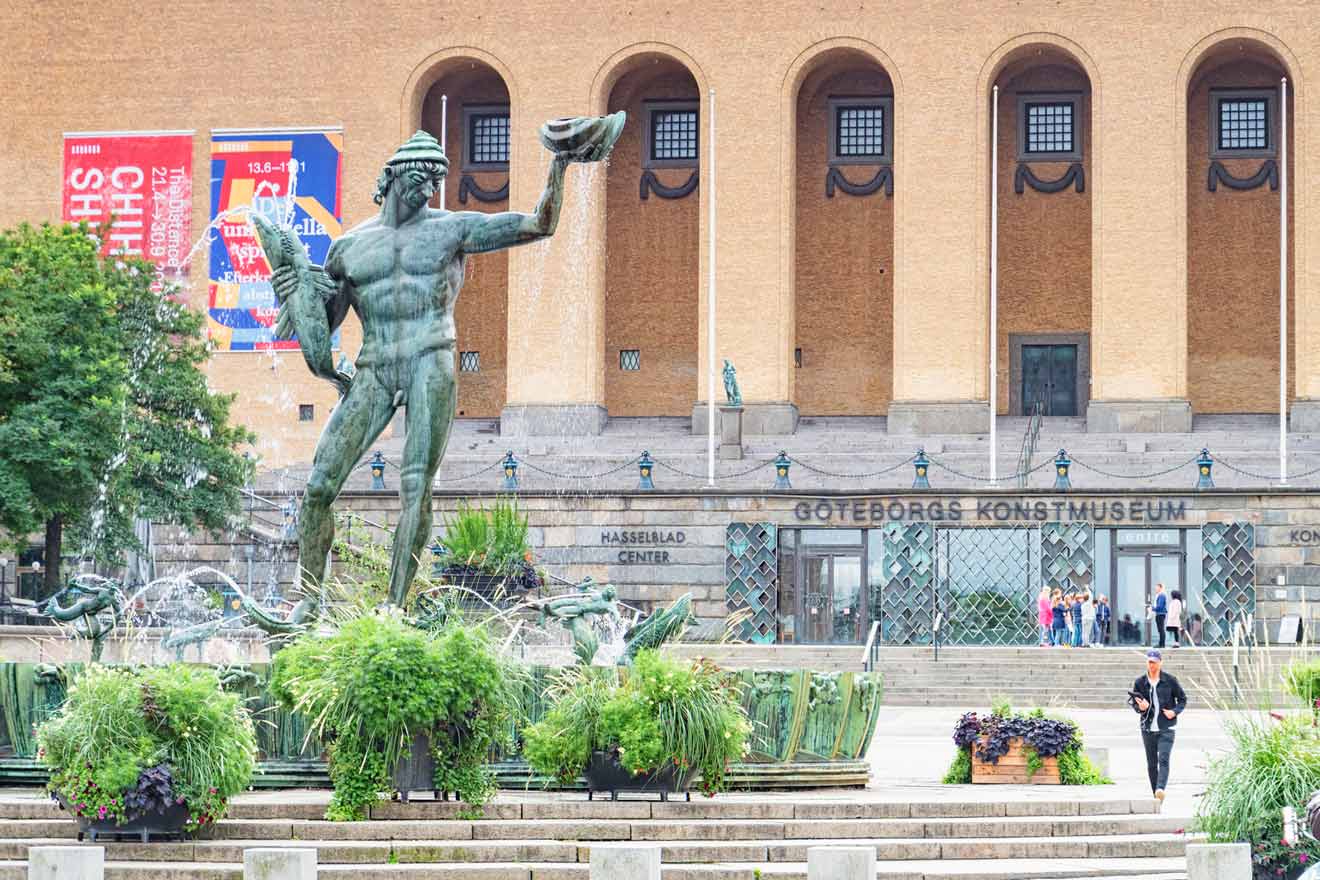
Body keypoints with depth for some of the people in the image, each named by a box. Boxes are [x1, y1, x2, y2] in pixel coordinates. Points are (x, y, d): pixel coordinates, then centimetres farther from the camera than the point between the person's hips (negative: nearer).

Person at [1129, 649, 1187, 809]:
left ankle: (1161, 789, -35)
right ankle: (1155, 795, 17)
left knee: (1163, 759, -19)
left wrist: (1175, 711, -10)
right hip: (1148, 728, 3)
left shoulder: (1170, 681, -1)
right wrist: (1140, 707, -14)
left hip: (1166, 728, -3)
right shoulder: (1139, 682, 3)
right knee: (1151, 763, 7)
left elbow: (1183, 699, 8)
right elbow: (1133, 702, 9)